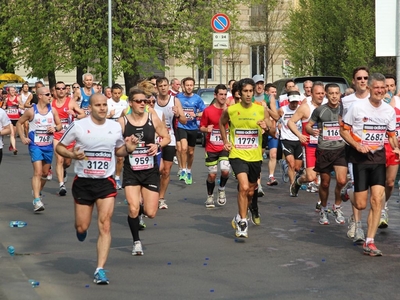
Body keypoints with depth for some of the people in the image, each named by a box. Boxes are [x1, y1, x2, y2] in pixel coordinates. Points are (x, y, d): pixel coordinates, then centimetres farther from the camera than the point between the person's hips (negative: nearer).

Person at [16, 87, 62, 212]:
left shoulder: (53, 110, 2)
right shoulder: (31, 111, -7)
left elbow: (60, 125, 10)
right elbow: (19, 123, 4)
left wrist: (55, 128, -13)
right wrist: (23, 138, -6)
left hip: (48, 145, 4)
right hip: (35, 145, -4)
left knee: (45, 173, 15)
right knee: (37, 172, -16)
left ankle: (38, 192, 40)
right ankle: (36, 201, -21)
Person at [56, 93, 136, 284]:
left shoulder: (115, 127, 2)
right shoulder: (78, 126, -8)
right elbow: (59, 147, 1)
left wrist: (128, 148, -5)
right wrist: (72, 155, -19)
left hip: (106, 182, 1)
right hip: (83, 182, -1)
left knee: (105, 225, -10)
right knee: (82, 227, 5)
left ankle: (100, 270, -7)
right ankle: (81, 229, 44)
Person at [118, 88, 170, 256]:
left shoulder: (153, 118, -3)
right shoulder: (122, 122, -7)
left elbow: (167, 137, 7)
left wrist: (158, 145, -13)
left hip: (150, 171, 1)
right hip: (131, 171, -1)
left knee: (151, 213, 1)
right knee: (133, 209, -13)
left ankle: (140, 209, 40)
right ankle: (136, 242, 11)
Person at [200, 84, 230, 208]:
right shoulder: (208, 110, -3)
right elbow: (201, 127, 3)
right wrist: (206, 129, -19)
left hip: (225, 147, 0)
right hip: (211, 148, 0)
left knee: (225, 170, -18)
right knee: (212, 174, 3)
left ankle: (222, 189, 12)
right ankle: (210, 197, 25)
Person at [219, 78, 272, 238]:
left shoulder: (261, 110, -3)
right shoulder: (230, 110, -5)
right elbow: (222, 123, 16)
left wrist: (267, 127, -21)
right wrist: (225, 141, 5)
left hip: (255, 157, 3)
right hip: (237, 155, -3)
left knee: (250, 191, 14)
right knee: (244, 187, -21)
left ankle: (240, 216, 40)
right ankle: (242, 223, -12)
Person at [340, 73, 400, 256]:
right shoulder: (357, 107, -9)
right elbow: (343, 130, -4)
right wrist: (357, 145, -19)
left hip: (378, 158, 3)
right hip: (360, 158, -3)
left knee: (377, 200, -9)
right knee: (361, 205, -4)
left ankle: (369, 242, -3)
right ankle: (352, 198, 36)